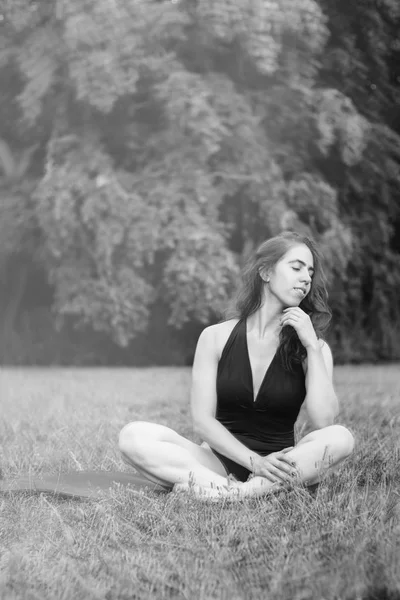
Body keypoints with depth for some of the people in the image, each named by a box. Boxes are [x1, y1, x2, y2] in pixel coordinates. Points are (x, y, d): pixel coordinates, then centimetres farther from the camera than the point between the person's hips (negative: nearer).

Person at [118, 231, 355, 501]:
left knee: (341, 438, -30)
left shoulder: (313, 347, 3)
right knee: (133, 436, -22)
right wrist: (255, 461, -20)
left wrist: (312, 346, -12)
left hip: (279, 465, 1)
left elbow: (324, 421, -13)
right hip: (219, 460, 0)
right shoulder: (216, 337, 2)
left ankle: (220, 492, -33)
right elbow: (202, 420, -6)